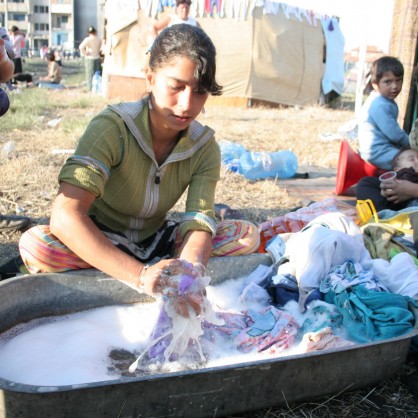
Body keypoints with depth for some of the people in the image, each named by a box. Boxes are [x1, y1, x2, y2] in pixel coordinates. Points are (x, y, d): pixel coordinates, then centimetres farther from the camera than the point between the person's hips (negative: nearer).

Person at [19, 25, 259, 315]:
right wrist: (140, 275, -50)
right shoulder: (112, 127, -27)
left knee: (247, 236, -15)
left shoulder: (205, 147, -13)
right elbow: (65, 215, -39)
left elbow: (199, 225, -23)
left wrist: (189, 272, -48)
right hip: (99, 243, -2)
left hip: (155, 241, 3)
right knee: (35, 244, -35)